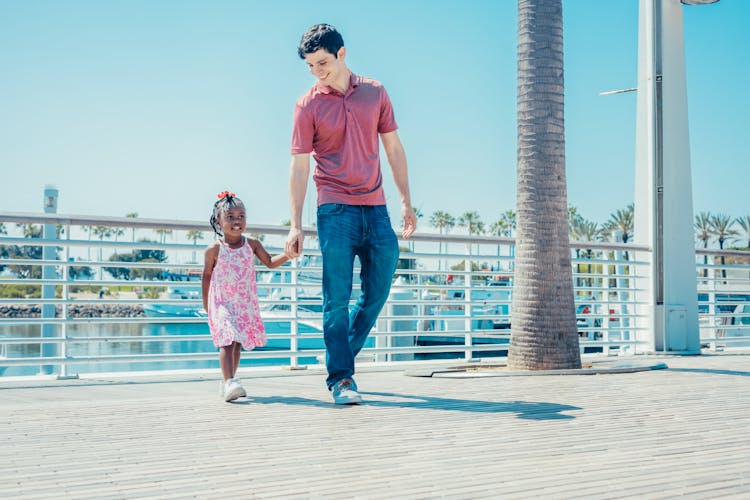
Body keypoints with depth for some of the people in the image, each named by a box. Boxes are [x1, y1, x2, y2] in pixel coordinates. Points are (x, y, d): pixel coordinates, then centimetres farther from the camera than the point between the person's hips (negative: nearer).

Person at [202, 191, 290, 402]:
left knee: (238, 343, 11)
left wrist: (288, 254, -12)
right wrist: (206, 305, 6)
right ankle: (229, 383, -27)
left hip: (245, 303, 4)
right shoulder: (214, 250, -6)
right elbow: (207, 276, 4)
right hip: (222, 303, -4)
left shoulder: (252, 244, 1)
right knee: (228, 341, -19)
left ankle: (228, 382, 24)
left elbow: (270, 262, 5)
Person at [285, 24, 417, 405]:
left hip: (376, 209, 4)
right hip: (335, 210, -3)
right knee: (337, 297, -6)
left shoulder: (375, 93, 9)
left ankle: (341, 355, 26)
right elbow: (299, 166, 0)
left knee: (377, 293, 7)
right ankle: (340, 378, 0)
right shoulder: (307, 106, 1)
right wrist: (296, 225, -5)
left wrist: (406, 201, 9)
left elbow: (394, 149, 14)